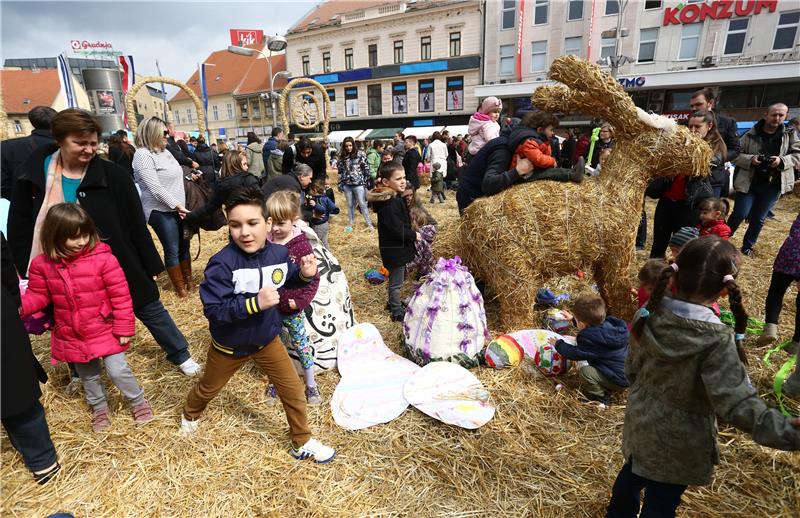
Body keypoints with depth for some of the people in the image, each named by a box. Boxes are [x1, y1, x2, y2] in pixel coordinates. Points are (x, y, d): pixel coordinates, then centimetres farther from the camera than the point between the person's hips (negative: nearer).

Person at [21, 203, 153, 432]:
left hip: (105, 331, -4)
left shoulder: (103, 258, -20)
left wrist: (124, 328, -13)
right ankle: (99, 407, 45)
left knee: (117, 371, 0)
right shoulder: (42, 264, -8)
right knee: (88, 376, 22)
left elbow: (120, 295, -16)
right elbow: (38, 295, 5)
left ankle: (139, 401, 26)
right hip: (71, 336, 4)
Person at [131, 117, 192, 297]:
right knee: (172, 250, -1)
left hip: (179, 208, 8)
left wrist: (181, 205, 11)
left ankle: (189, 281, 26)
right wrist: (176, 205, -16)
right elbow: (155, 188, -19)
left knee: (184, 246, 13)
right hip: (161, 211, -8)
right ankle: (180, 288, 11)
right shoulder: (143, 155, -13)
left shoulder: (165, 152, 12)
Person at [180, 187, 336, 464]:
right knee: (208, 388, 26)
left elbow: (288, 281, 4)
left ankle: (302, 443, 29)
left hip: (267, 339, 3)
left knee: (293, 390, 6)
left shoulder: (279, 253, -15)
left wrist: (305, 274, -17)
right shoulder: (222, 263, -30)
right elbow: (212, 308, -30)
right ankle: (189, 414, 62)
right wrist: (254, 303, -40)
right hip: (229, 345, -2)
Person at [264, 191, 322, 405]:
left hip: (291, 309, -3)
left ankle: (311, 385, 29)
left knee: (301, 345, 12)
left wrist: (300, 300, -16)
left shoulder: (301, 245, -15)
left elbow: (313, 278, -11)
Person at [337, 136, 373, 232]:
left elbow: (366, 168, -3)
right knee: (350, 204, 12)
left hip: (358, 184, -4)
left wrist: (366, 181, -6)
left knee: (362, 204, -2)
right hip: (347, 185, 4)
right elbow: (340, 171, 11)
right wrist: (340, 184, 9)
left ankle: (369, 223, 6)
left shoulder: (360, 154, -4)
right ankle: (351, 222, 25)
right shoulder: (342, 157, 7)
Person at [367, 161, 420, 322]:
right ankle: (397, 312, 19)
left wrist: (410, 234, 9)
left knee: (395, 279, 25)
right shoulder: (390, 204, -26)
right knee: (396, 281, 5)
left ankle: (393, 303, 42)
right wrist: (414, 235, -14)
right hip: (395, 249, -10)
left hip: (394, 248, 10)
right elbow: (397, 229, -27)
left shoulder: (393, 199, 7)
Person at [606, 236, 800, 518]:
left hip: (640, 423, 5)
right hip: (677, 444, -5)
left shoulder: (648, 317, -15)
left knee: (632, 473, 32)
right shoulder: (716, 340, -29)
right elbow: (736, 404, -31)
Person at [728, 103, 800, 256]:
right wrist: (750, 159, -22)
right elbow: (735, 155, -4)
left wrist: (782, 160, -13)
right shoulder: (750, 135, -5)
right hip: (748, 183, -3)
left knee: (759, 218, 10)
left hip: (772, 186, 3)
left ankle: (748, 246, 24)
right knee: (740, 214, -7)